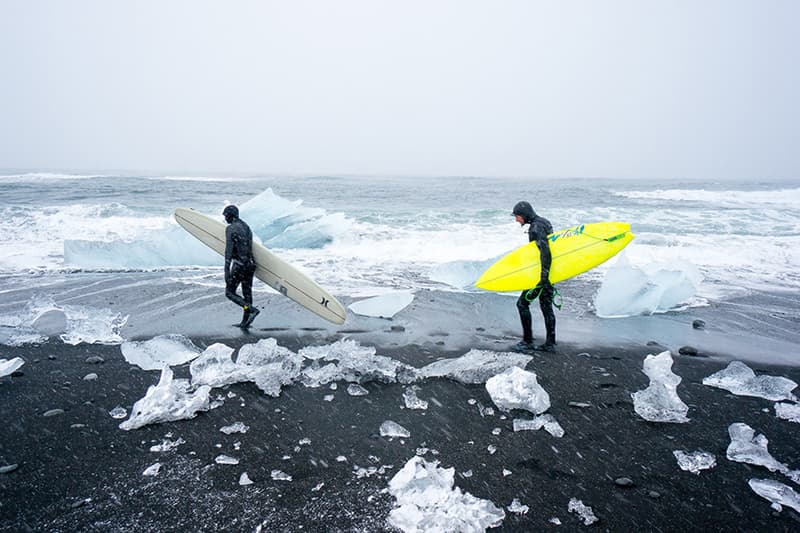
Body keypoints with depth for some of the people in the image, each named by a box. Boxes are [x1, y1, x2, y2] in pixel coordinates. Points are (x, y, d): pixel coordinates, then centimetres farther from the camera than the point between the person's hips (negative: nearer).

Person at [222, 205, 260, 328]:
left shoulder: (231, 228, -10)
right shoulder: (246, 227, 14)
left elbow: (228, 251, -16)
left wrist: (227, 270, -17)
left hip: (239, 264, -8)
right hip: (250, 263, 8)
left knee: (230, 292, 2)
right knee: (247, 293, 12)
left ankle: (252, 310, -14)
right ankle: (245, 321, 17)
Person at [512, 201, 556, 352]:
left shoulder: (536, 227, -17)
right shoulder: (543, 222, 15)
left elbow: (545, 250, -27)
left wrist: (544, 274, -28)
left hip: (540, 272, -10)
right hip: (547, 271, 10)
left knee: (522, 303, -2)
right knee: (546, 306, 12)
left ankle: (527, 341, 3)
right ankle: (550, 343, 16)